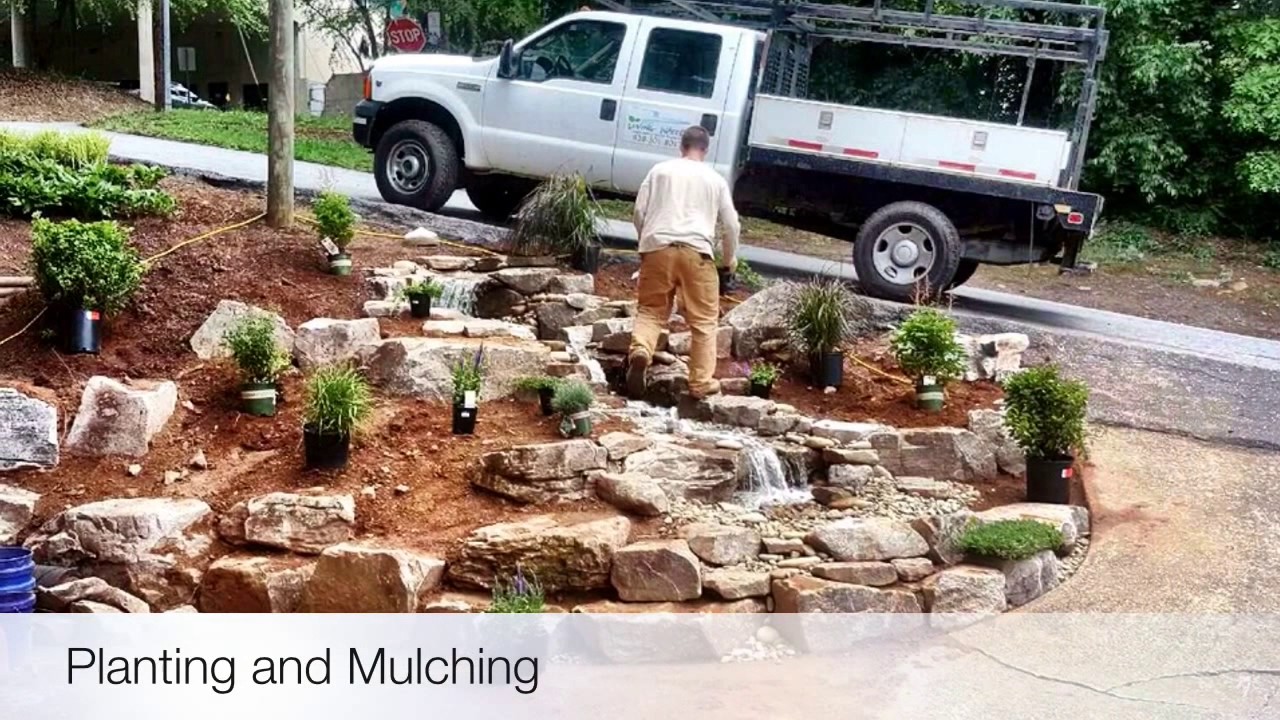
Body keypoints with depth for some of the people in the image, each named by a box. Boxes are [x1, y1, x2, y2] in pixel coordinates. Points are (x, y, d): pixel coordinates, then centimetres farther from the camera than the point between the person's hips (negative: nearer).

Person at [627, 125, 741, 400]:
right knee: (704, 320, 7)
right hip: (696, 251, -1)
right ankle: (702, 382, 6)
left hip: (658, 247, 1)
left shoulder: (660, 170, 15)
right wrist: (729, 258, 31)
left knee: (651, 310, 10)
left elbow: (639, 212, 11)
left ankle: (640, 350, -20)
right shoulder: (715, 179, 15)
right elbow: (731, 225, 15)